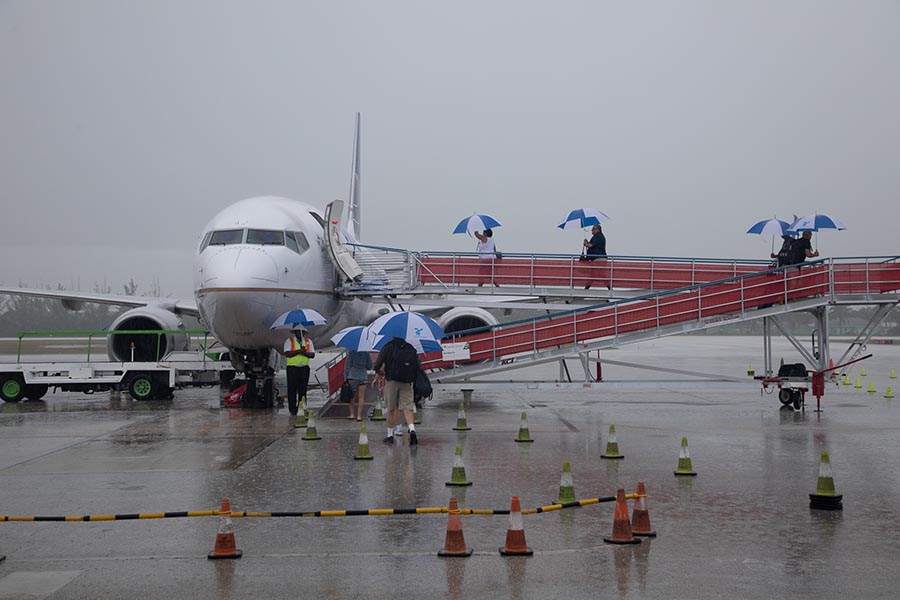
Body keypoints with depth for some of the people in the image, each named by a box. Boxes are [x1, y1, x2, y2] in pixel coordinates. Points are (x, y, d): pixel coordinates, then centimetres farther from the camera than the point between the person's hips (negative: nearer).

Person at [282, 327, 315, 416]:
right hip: (292, 366, -3)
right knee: (292, 389, -4)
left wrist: (304, 353, -14)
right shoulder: (289, 341, 3)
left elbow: (312, 354, 4)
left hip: (304, 367, 3)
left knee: (303, 389, 2)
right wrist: (298, 351, -17)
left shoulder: (308, 341, 13)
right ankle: (292, 409, -1)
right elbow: (287, 354, -10)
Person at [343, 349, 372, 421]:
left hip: (352, 377, -1)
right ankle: (359, 416, 5)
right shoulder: (366, 353, 0)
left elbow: (347, 366, -5)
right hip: (363, 377, 1)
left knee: (351, 396, 13)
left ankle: (352, 414, 12)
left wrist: (346, 377, 1)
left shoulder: (351, 353, -6)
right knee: (361, 397, 6)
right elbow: (369, 367, 4)